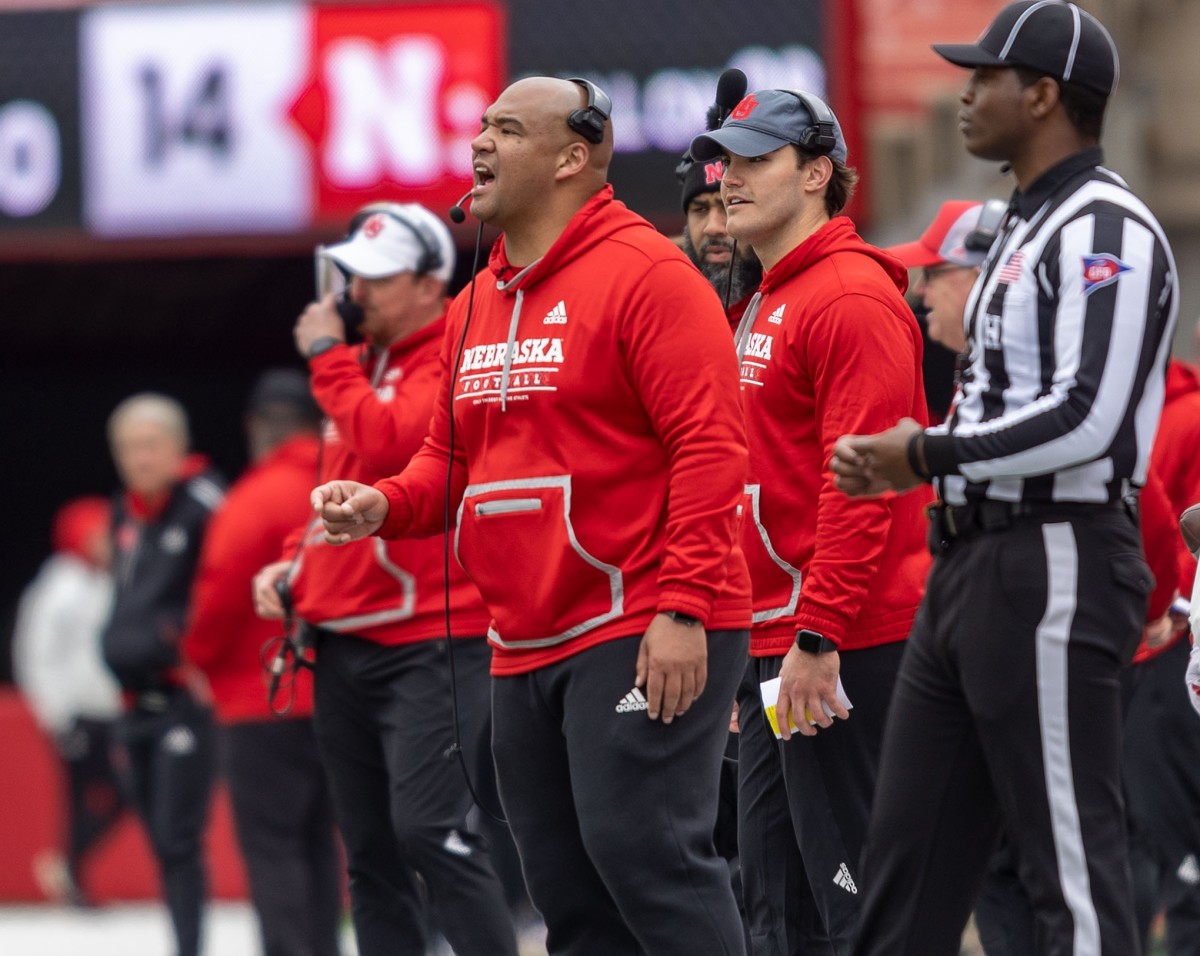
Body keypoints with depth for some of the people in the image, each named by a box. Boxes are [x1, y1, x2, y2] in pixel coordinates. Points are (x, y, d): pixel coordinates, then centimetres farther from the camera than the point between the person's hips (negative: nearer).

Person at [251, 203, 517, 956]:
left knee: (428, 830, -18)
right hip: (346, 639, 9)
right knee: (373, 854, 10)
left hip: (428, 644, -9)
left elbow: (391, 445, -26)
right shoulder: (362, 365, 16)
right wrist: (296, 563, 11)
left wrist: (328, 356, -14)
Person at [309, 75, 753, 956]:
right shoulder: (477, 306, 16)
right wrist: (385, 506, 2)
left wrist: (684, 607, -21)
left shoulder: (644, 274, -9)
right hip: (525, 646, 9)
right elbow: (452, 459, 24)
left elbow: (709, 445, -15)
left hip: (640, 632, -9)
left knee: (642, 851, -16)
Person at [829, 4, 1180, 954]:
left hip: (1055, 573, -11)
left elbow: (1086, 419, -24)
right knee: (910, 845, 11)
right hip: (973, 563, 11)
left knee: (1073, 859, -7)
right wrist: (897, 458, 11)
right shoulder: (1027, 228, 19)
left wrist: (929, 455, -14)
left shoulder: (1105, 232, -14)